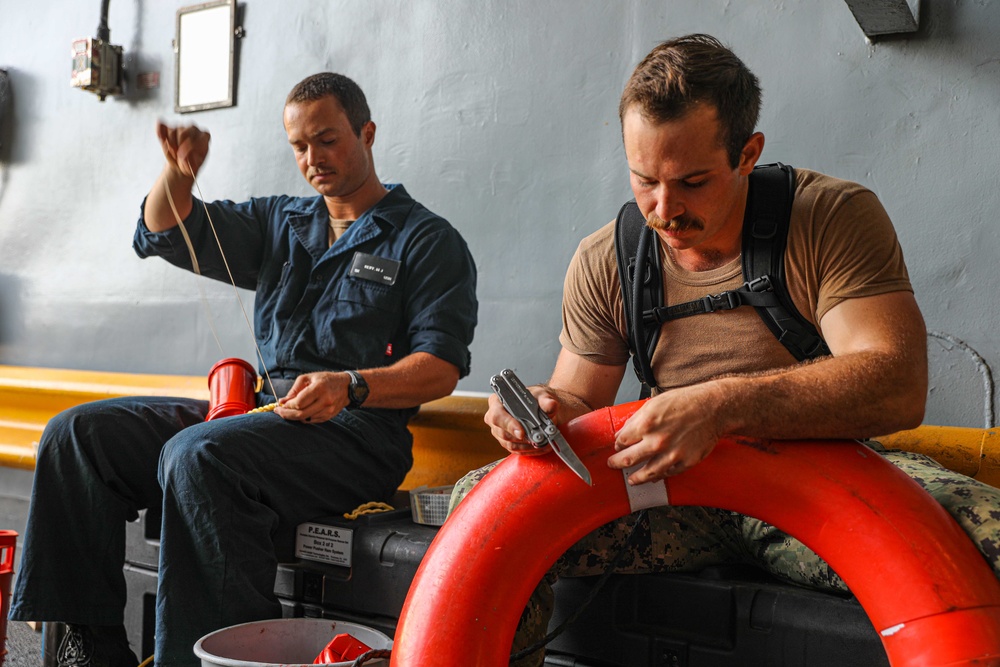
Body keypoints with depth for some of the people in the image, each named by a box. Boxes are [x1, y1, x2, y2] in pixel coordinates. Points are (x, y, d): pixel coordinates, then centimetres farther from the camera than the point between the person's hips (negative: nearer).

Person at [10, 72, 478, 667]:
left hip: (357, 428, -7)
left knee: (198, 455, -34)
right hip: (264, 411, 7)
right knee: (79, 433, -7)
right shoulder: (280, 223, 24)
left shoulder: (429, 240, 5)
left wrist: (351, 386, -24)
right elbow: (165, 234, 17)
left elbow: (441, 367, -7)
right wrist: (178, 173, -4)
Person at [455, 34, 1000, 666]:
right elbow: (581, 402, 9)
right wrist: (552, 409, -18)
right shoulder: (603, 262, 2)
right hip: (679, 495, 3)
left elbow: (898, 387, -22)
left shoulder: (837, 216, -10)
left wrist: (724, 404, -36)